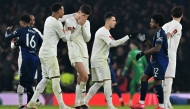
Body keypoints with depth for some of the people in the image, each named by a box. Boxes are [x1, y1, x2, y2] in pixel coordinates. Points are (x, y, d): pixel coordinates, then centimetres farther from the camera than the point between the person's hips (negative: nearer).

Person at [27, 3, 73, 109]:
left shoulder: (49, 19, 13)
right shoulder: (56, 23, -14)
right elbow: (65, 38, -2)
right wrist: (69, 31, 16)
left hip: (44, 53, 10)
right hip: (49, 53, -10)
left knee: (46, 78, 14)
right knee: (56, 78, -10)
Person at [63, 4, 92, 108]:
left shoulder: (87, 23, 11)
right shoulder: (69, 21, -6)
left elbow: (87, 39, 4)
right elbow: (71, 37, -13)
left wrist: (83, 26, -6)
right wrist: (79, 25, -13)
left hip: (84, 53, 7)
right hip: (75, 53, -7)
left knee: (81, 78, 6)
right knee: (85, 76, -21)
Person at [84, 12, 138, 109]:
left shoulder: (104, 31, 17)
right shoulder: (103, 32, -16)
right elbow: (113, 43, -25)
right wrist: (129, 36, -26)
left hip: (99, 60, 10)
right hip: (99, 60, -10)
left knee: (99, 83, 14)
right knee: (107, 81, -13)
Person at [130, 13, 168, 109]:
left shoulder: (160, 33, -17)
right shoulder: (158, 33, 15)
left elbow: (157, 49, -26)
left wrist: (143, 53, -20)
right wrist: (144, 41, 12)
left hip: (160, 61, -11)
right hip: (154, 60, 11)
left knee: (157, 82, -8)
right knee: (144, 78, 10)